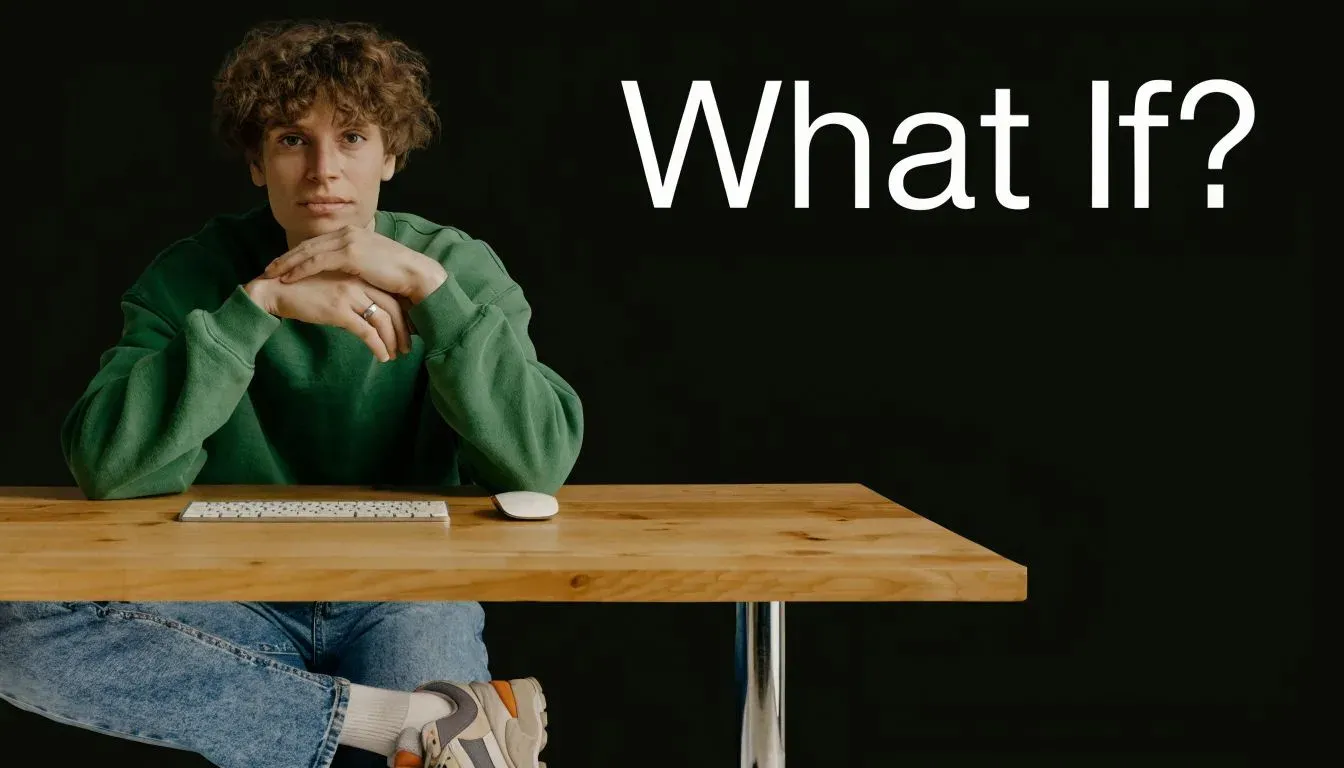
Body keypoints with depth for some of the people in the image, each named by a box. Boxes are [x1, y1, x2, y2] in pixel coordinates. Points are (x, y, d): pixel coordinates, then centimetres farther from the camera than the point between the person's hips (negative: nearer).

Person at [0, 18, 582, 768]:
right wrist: (260, 304, -24)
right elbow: (108, 466, -18)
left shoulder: (457, 266, -4)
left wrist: (425, 285, -24)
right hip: (242, 608, 4)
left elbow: (541, 462, -18)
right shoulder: (194, 275, -3)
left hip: (408, 601, -3)